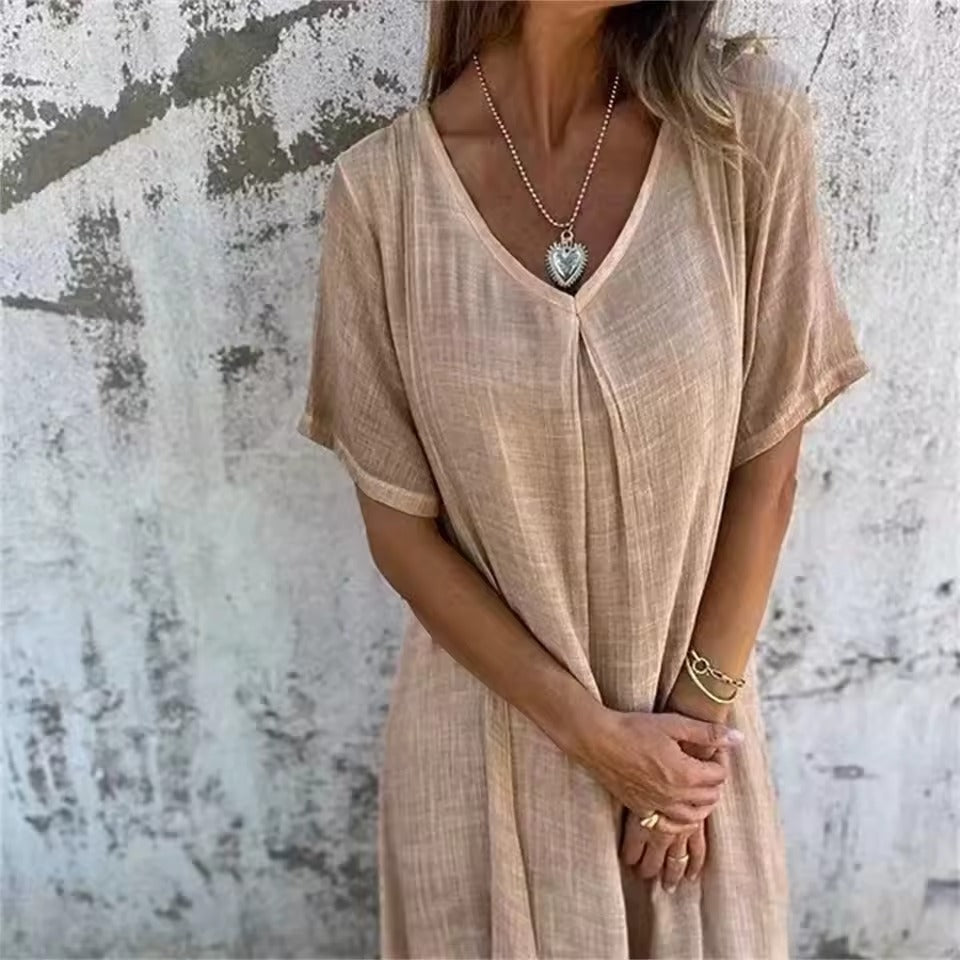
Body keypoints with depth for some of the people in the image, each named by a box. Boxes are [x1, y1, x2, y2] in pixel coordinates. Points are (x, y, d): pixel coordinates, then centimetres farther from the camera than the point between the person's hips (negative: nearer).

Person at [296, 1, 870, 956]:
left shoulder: (748, 122, -13)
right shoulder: (381, 189, -14)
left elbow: (766, 463, -6)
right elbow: (397, 524, -9)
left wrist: (698, 709, -5)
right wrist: (590, 731, -10)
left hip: (688, 720, 1)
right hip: (489, 718, 0)